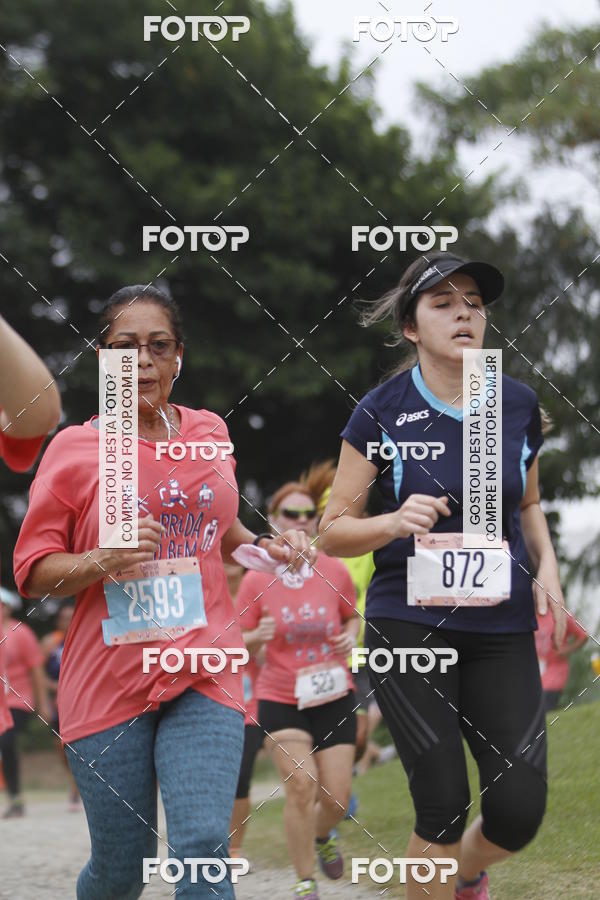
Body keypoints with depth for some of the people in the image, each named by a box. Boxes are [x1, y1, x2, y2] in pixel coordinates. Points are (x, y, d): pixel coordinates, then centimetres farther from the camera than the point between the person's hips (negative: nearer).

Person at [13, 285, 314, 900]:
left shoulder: (209, 433, 10)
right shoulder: (75, 448, -2)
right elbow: (30, 572, -1)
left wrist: (266, 547, 9)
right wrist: (102, 561, -19)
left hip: (203, 673, 2)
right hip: (108, 681, -2)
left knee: (202, 850, -16)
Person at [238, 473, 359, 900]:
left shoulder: (335, 571, -4)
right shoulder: (256, 581, -7)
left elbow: (353, 617, 14)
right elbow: (239, 641, 2)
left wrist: (351, 636, -8)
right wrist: (259, 637, -20)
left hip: (334, 697, 2)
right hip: (280, 700, -2)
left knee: (336, 797, -1)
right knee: (301, 784, -16)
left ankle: (320, 835, 38)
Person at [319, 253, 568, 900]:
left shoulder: (518, 404, 6)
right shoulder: (381, 412, -4)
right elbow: (332, 533, -2)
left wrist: (546, 567, 4)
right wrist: (396, 521, -21)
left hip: (502, 630, 3)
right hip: (409, 628, -3)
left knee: (519, 810, -4)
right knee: (444, 804, -9)